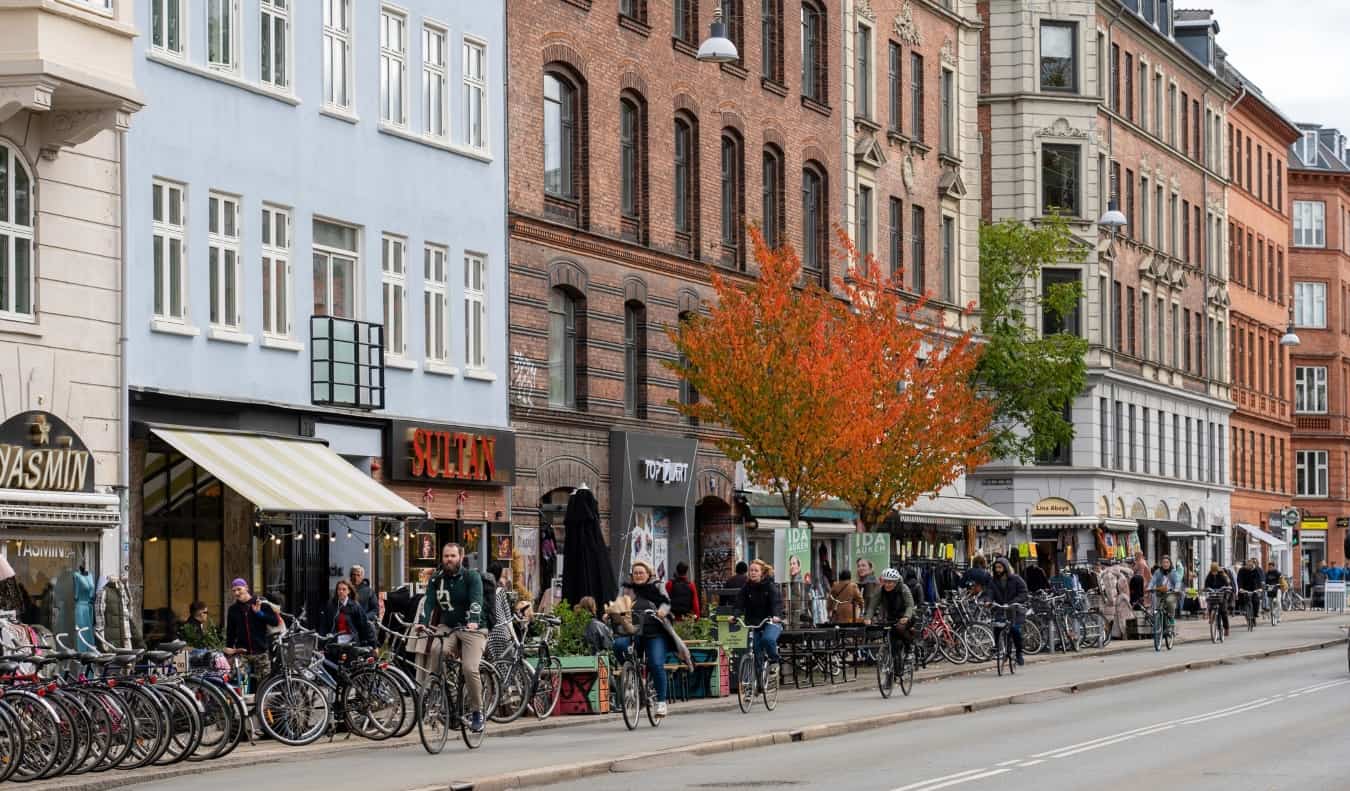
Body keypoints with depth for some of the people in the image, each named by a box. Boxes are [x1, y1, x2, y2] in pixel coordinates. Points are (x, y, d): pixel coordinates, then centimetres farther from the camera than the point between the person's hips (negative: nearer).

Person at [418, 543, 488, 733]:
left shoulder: (472, 577, -4)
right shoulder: (436, 579, 7)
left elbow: (476, 601, -19)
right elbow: (429, 602, -6)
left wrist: (473, 621, -38)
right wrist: (422, 623, -24)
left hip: (471, 629, -3)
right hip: (446, 628, 3)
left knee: (470, 668, -21)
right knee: (436, 651, -31)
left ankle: (477, 712, -2)